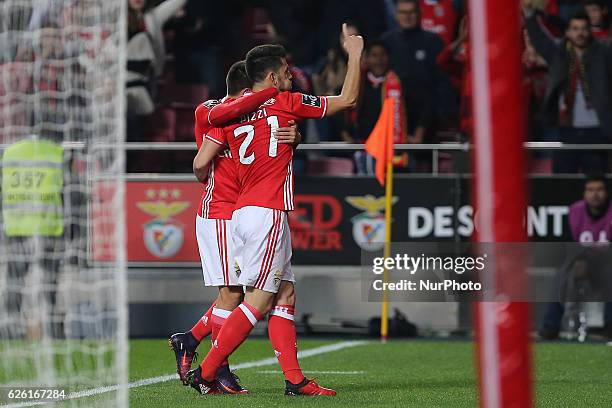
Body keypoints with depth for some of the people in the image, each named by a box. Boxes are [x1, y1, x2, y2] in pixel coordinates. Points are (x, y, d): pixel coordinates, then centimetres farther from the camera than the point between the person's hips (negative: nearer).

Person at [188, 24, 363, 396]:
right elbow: (348, 100, 4)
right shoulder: (287, 103, -4)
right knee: (259, 300, -6)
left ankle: (295, 380, 5)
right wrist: (355, 55, 16)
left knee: (286, 294, 9)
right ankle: (205, 373, -8)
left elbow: (200, 165, 9)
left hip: (243, 211, 8)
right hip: (268, 212, -8)